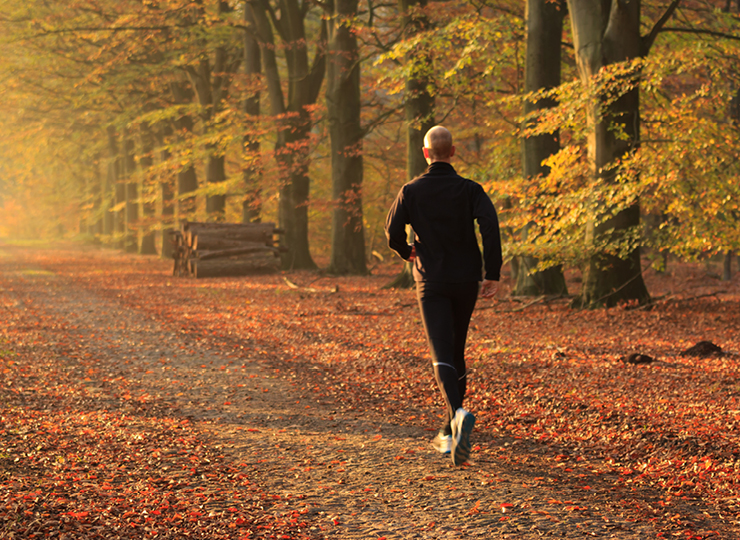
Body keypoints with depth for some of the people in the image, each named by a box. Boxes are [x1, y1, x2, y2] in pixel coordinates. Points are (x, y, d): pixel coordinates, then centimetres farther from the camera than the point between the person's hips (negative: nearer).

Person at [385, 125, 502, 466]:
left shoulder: (411, 191, 1)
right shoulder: (470, 189, 1)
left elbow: (393, 233, 1)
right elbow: (490, 226, -14)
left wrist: (407, 253, 24)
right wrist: (493, 274, -10)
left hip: (431, 282, -2)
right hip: (465, 281, 2)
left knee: (442, 355, -10)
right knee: (457, 353, 15)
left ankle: (459, 413, -38)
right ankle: (450, 432, 20)